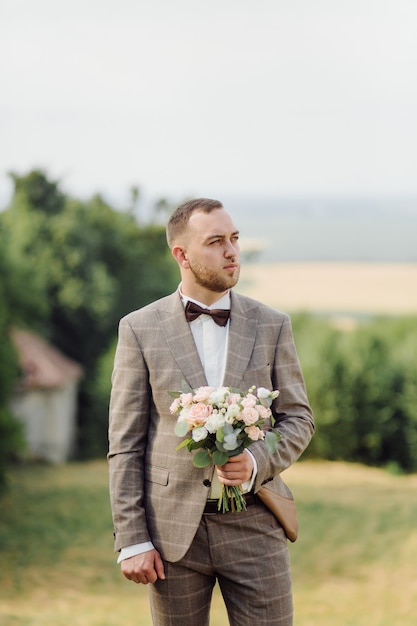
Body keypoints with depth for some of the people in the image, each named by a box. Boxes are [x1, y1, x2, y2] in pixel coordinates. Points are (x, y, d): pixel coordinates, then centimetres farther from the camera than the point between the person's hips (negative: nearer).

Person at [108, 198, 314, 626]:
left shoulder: (271, 326, 6)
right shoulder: (140, 330, 0)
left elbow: (298, 418, 8)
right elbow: (125, 444, 0)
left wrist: (258, 461, -13)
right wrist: (131, 541, -6)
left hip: (253, 523, 1)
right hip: (173, 528, -1)